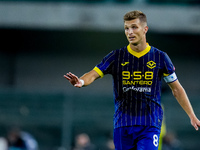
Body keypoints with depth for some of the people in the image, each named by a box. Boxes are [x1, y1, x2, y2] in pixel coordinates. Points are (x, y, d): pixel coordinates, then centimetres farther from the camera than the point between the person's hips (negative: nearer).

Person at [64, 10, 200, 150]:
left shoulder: (160, 57, 2)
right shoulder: (116, 57, 3)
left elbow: (177, 89, 11)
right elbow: (93, 74, -7)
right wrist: (81, 81, -31)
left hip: (150, 124, -2)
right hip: (123, 124, 2)